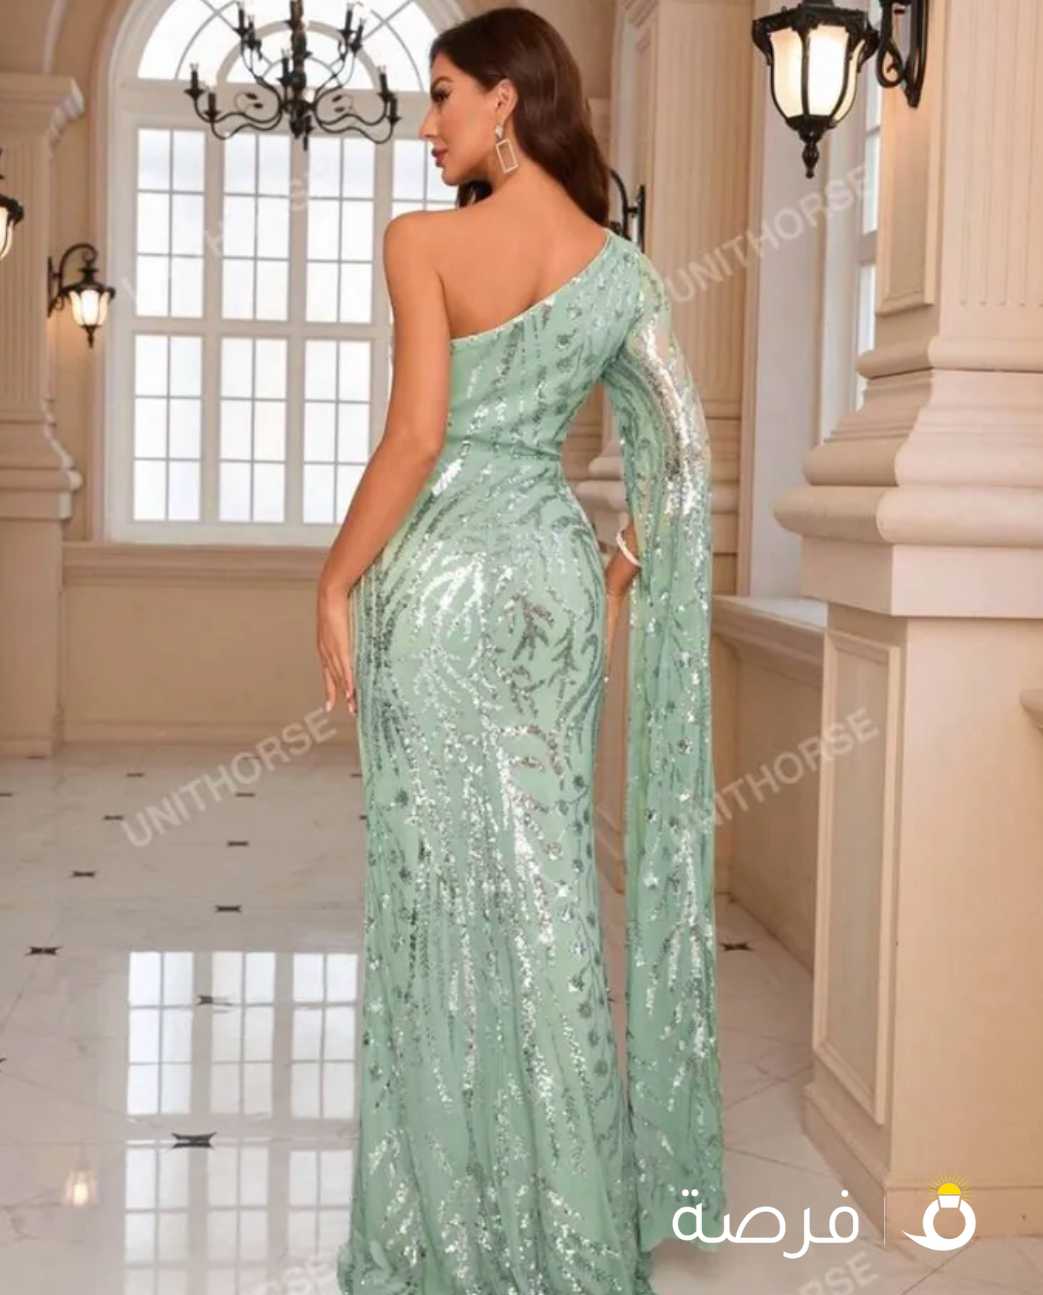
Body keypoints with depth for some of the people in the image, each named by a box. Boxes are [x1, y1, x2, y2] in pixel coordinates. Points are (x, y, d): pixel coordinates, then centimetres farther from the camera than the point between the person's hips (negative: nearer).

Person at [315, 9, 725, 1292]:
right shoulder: (621, 268, 5)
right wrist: (615, 582, 14)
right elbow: (681, 457, 3)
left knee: (449, 886, 3)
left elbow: (418, 436, -17)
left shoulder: (424, 241, -11)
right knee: (547, 875, 13)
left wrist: (337, 582, -8)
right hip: (557, 571, 6)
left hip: (444, 576, -5)